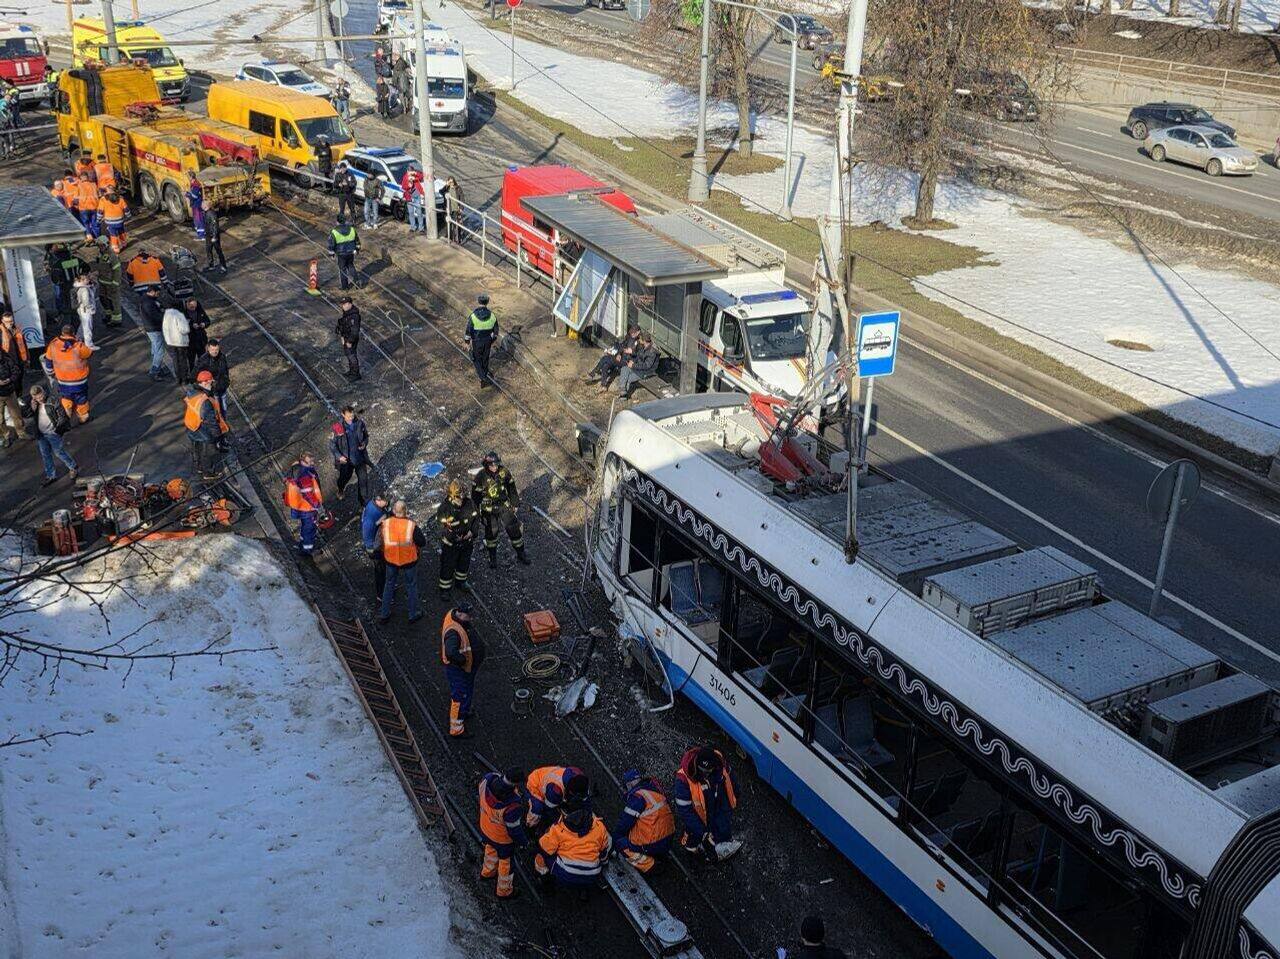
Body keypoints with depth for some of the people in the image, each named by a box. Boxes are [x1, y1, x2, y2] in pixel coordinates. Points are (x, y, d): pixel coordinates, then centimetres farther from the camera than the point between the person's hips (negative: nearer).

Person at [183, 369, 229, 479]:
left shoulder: (188, 392, -13)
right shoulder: (205, 402, -39)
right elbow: (211, 421, -29)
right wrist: (218, 435, -16)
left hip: (192, 430, 8)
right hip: (205, 435, -8)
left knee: (197, 450, 31)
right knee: (208, 453, 18)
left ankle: (199, 468, 54)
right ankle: (209, 473, 40)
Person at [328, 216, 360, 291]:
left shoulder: (334, 232, -19)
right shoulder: (352, 229, -9)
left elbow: (331, 244, -12)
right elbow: (357, 240, 4)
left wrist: (331, 254, 2)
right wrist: (357, 249, 19)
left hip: (341, 254, -2)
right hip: (351, 252, 3)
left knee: (342, 269, 14)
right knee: (351, 266, 25)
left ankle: (344, 285, 25)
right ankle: (352, 280, 20)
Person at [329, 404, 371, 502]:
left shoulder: (360, 423, -13)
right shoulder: (338, 427, -20)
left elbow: (366, 435, 5)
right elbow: (332, 444, -10)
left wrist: (364, 444, -15)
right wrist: (339, 456, -20)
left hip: (360, 457, 1)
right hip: (345, 460, -1)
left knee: (363, 479, 6)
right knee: (344, 477, 23)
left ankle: (365, 501, 24)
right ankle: (340, 490, 58)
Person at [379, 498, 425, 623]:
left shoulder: (386, 523, -16)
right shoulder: (411, 525, -25)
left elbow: (381, 542, -2)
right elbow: (422, 543, -15)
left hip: (390, 560, 3)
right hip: (408, 561, -3)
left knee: (389, 585, 22)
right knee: (411, 586, 17)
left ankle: (384, 614, 31)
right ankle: (413, 615, 29)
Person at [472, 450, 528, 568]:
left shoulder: (504, 472, -12)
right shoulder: (481, 476, -18)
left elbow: (512, 489, 2)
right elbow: (475, 495, -7)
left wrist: (515, 504, 7)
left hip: (505, 506, 2)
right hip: (489, 509, -2)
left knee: (514, 530, 6)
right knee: (491, 533, 10)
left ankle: (520, 554, 25)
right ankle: (493, 558, 31)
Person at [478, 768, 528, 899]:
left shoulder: (487, 779, -31)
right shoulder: (512, 807, -44)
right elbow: (514, 830, -26)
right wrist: (524, 841, -4)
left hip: (485, 828, 6)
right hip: (503, 839, -5)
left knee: (491, 849, 37)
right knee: (507, 862, 24)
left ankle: (487, 872, 65)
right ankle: (504, 891, 50)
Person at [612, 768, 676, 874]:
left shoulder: (637, 796, -18)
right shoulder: (654, 785, 5)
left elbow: (625, 822, -12)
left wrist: (614, 836, 4)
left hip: (653, 845, -8)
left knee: (619, 842, 4)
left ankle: (648, 864, -5)